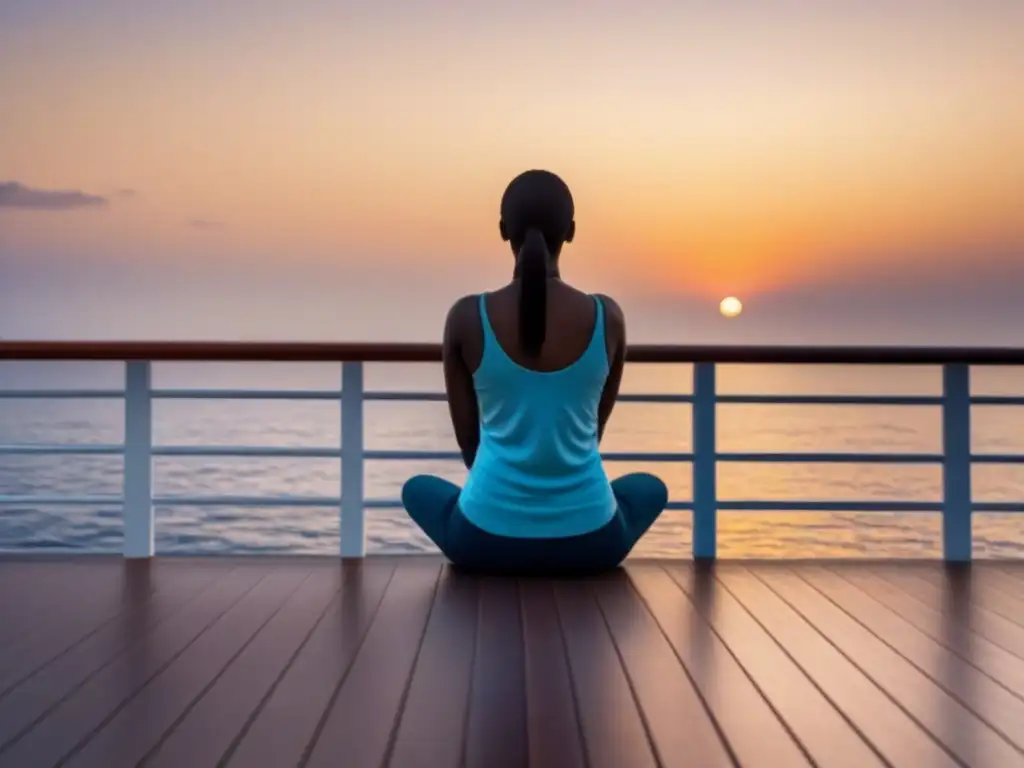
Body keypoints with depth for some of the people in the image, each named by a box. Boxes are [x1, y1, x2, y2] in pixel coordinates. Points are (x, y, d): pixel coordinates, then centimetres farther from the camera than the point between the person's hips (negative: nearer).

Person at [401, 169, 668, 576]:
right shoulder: (608, 317, -4)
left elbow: (467, 436, 5)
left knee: (418, 488, 34)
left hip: (488, 538, 0)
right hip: (587, 540, 0)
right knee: (650, 487, 34)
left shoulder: (466, 317, -8)